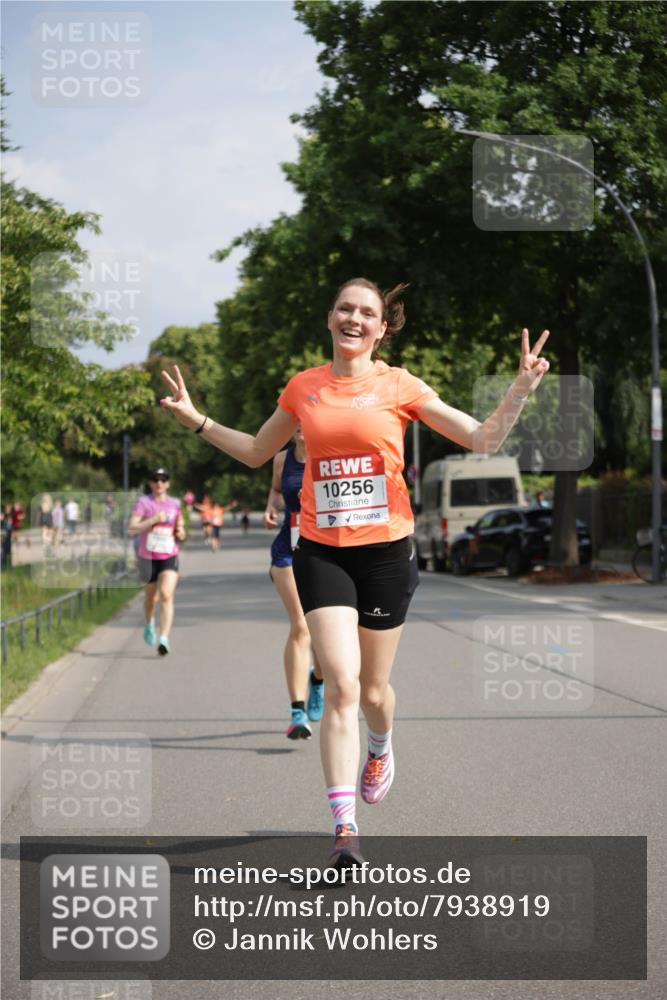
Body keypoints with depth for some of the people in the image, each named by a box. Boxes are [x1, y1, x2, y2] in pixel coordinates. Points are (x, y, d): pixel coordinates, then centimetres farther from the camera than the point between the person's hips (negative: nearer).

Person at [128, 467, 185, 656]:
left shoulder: (175, 504, 6)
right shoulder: (143, 502, -4)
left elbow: (180, 528, 20)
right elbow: (132, 528, -14)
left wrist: (181, 533, -3)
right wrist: (154, 519, -22)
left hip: (169, 557, 0)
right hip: (148, 557, 0)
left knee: (166, 595, -18)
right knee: (151, 597, 16)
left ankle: (164, 639, -23)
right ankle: (149, 625, 48)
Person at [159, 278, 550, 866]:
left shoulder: (398, 387, -1)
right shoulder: (303, 388, 6)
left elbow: (483, 440, -2)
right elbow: (257, 452, 22)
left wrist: (522, 390, -15)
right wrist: (196, 420, 15)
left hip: (386, 551, 0)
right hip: (321, 552, 1)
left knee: (374, 690, 10)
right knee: (342, 683, -15)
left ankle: (380, 749, 47)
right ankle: (345, 827, -16)